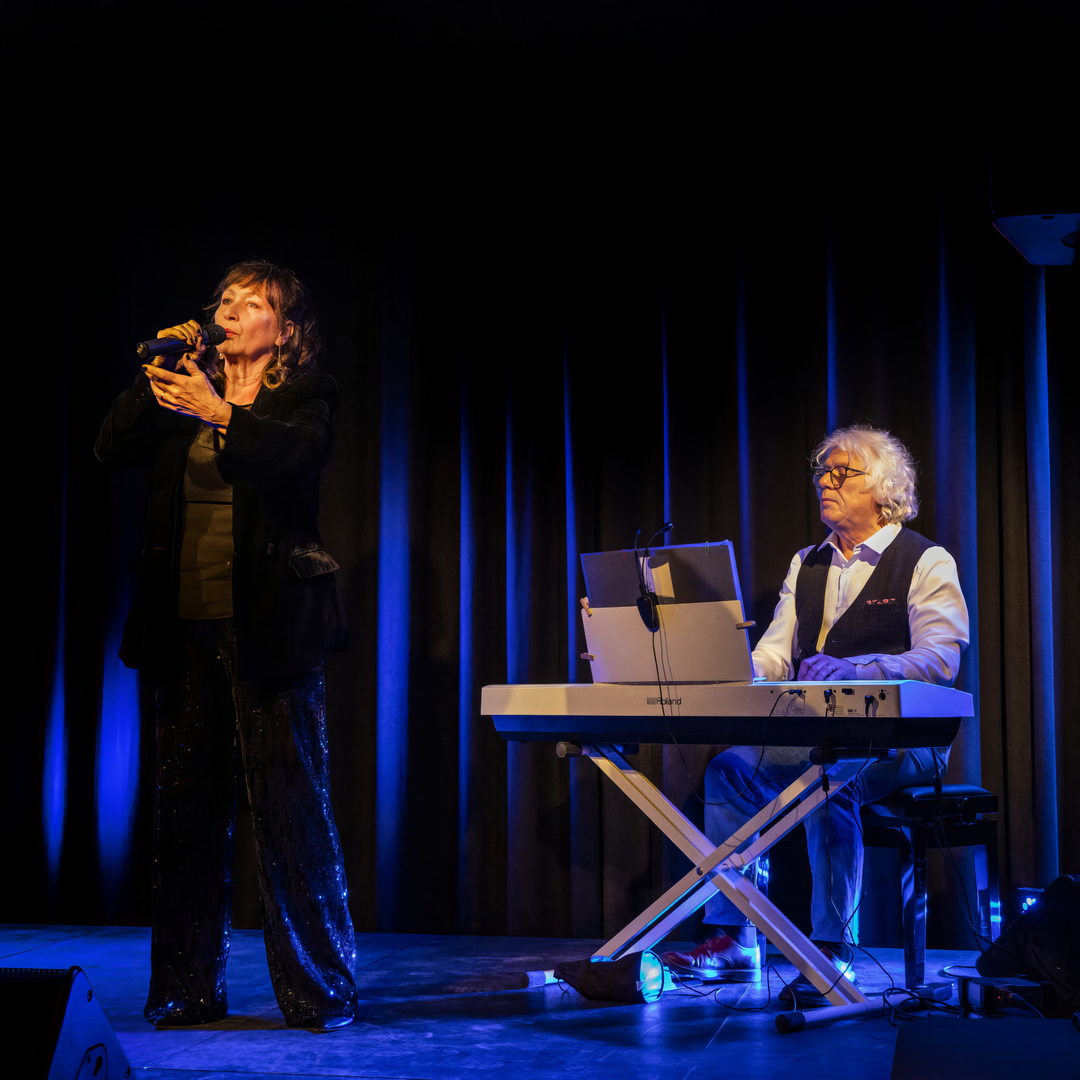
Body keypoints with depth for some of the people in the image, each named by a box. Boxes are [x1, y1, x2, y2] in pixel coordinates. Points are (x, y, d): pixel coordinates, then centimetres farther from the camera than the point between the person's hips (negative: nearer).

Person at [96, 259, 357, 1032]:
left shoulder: (303, 395, 5)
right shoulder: (186, 393, 17)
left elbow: (301, 454, -16)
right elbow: (113, 448, 6)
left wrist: (221, 416, -27)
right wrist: (156, 377, -3)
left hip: (267, 626, -4)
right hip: (187, 622, 5)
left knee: (291, 805, -4)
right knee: (187, 807, 7)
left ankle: (320, 989, 6)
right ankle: (188, 990, 17)